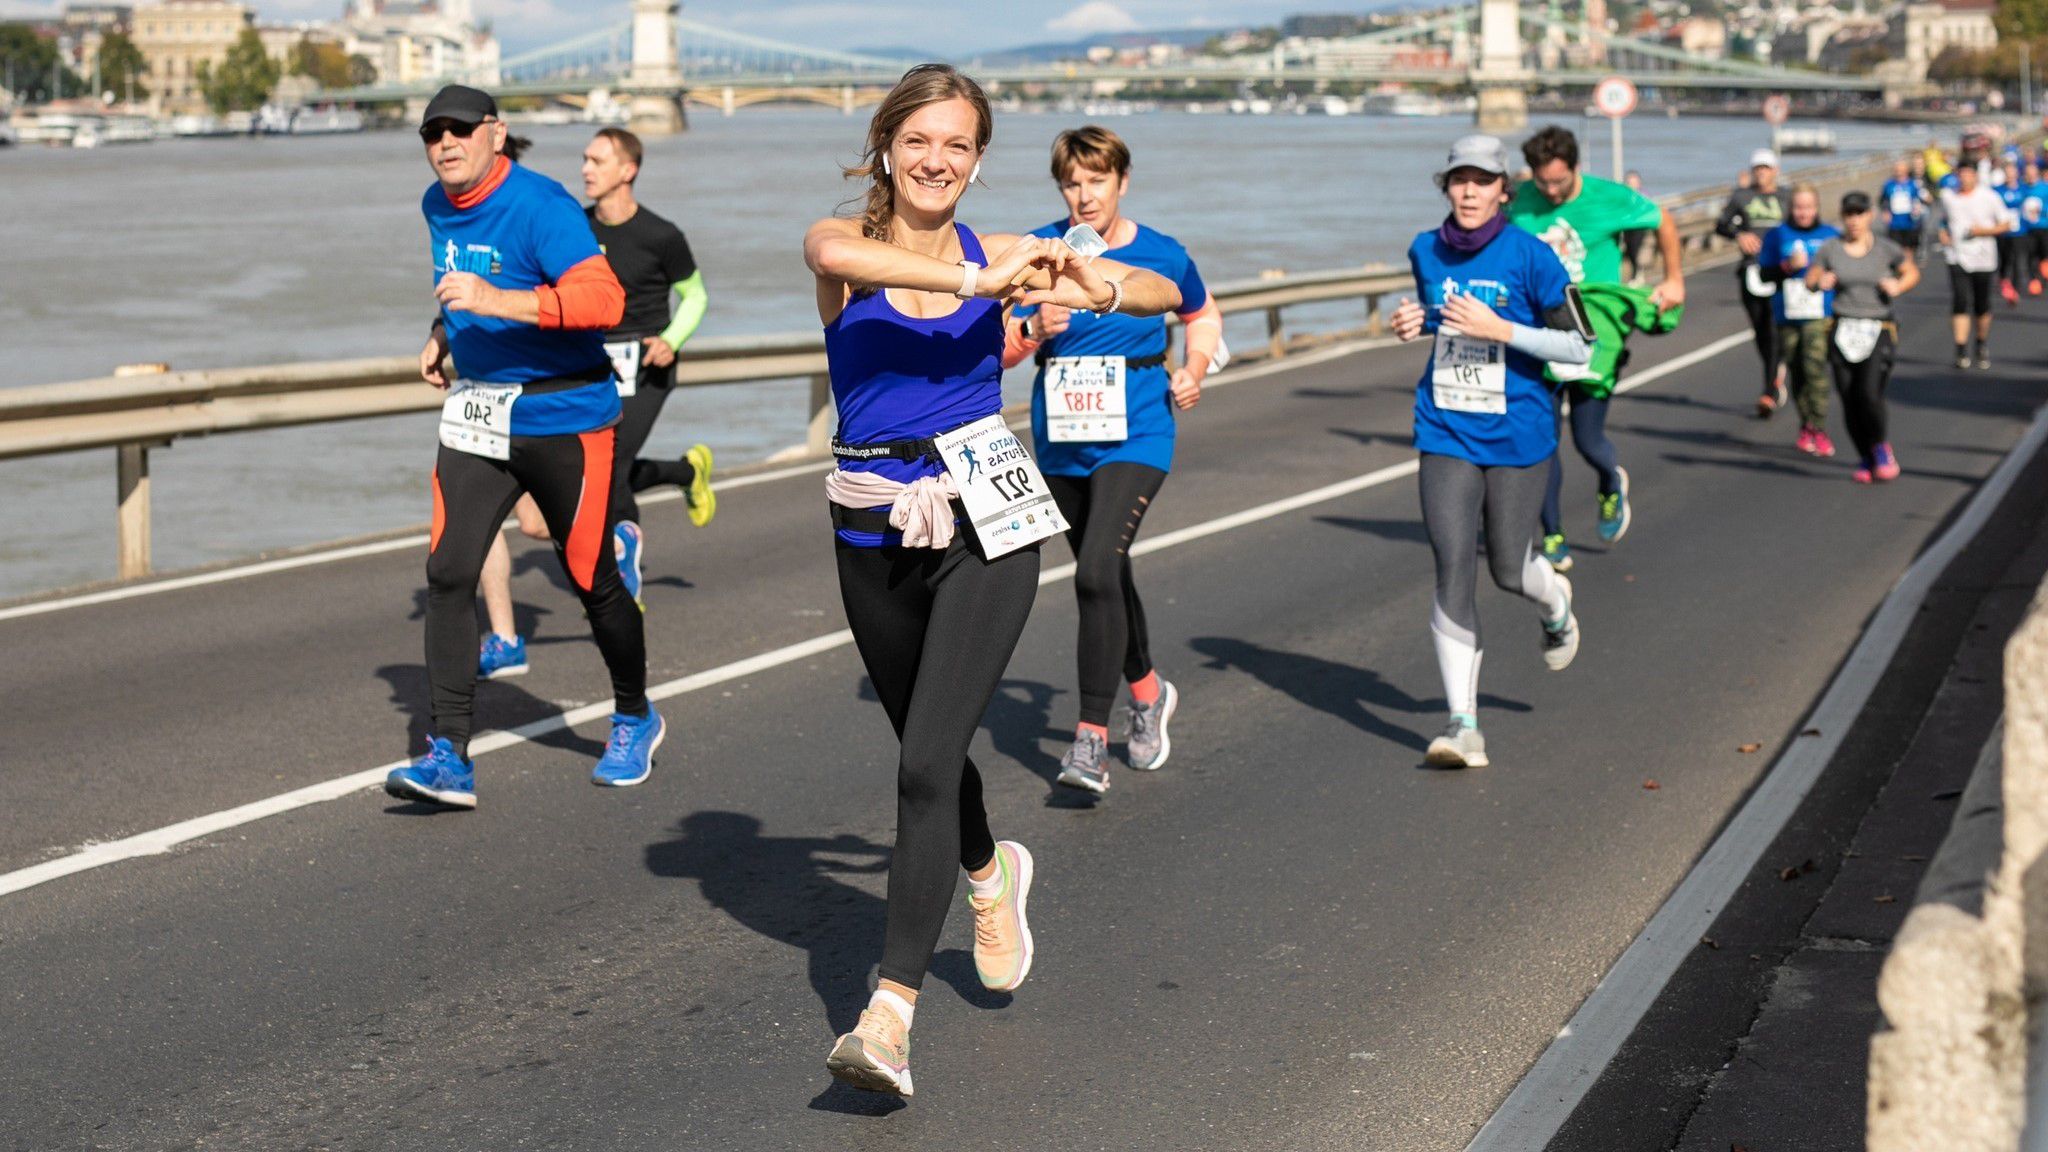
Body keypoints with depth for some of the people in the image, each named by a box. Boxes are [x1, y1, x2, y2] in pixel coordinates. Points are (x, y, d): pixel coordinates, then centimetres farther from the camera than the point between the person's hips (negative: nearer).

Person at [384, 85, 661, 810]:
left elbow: (604, 298, -32)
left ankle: (635, 720, 31)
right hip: (476, 413, 6)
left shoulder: (538, 205, -17)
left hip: (563, 416, -6)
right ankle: (450, 756, -9)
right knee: (447, 573, -10)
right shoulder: (438, 206, 8)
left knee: (591, 581, 6)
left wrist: (497, 301, -40)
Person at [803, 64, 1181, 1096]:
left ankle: (889, 1016, -16)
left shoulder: (998, 256, 3)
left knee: (927, 761, -14)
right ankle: (989, 874, 54)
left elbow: (1167, 292, 6)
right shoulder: (845, 243, -2)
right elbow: (833, 251, -30)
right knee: (926, 747, 21)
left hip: (985, 520, -2)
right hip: (874, 531, 2)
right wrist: (974, 283, -34)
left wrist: (1097, 287, -16)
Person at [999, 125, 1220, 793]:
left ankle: (1092, 738, -19)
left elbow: (1203, 316, 18)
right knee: (1105, 580, 18)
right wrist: (1033, 329, -23)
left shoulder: (1162, 256, -3)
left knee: (1098, 573, -22)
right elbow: (998, 351, -3)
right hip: (1061, 444, 3)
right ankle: (1149, 694, 44)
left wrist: (1194, 372, 0)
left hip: (1135, 440, -3)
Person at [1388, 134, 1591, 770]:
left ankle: (1556, 604, 47)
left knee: (1509, 569, 7)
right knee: (1453, 569, -10)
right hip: (1445, 433, 2)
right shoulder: (1426, 251, 3)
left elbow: (1580, 346, -9)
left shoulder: (1530, 257, -11)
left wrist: (1498, 328, -19)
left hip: (1516, 435, -2)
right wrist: (1414, 323, 1)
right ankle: (1463, 725, -7)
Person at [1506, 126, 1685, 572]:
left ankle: (1611, 484, 36)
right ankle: (1553, 538, 9)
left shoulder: (1611, 199, -7)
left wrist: (1673, 280, 14)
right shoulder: (1522, 202, 0)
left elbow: (1663, 222, 11)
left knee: (1588, 440, -2)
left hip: (1594, 329, -2)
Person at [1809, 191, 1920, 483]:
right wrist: (1821, 282, -12)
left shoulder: (1886, 248, 0)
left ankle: (1881, 448, 10)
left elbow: (1912, 273, 13)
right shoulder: (1830, 248, 3)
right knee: (1849, 401, 0)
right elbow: (1810, 281, 10)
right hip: (1843, 329, 2)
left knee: (1869, 394, -18)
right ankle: (1865, 458, 22)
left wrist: (1898, 286, -7)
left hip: (1879, 330, -2)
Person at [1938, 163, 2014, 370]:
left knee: (1982, 307, 7)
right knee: (1960, 303, -13)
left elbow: (2006, 223, 2)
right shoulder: (1947, 195, 6)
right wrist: (1943, 234, 4)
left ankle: (1982, 344, 30)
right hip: (1957, 258, 1)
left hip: (1983, 258, -1)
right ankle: (1962, 351, -14)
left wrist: (1984, 230, -14)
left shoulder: (1989, 196, -2)